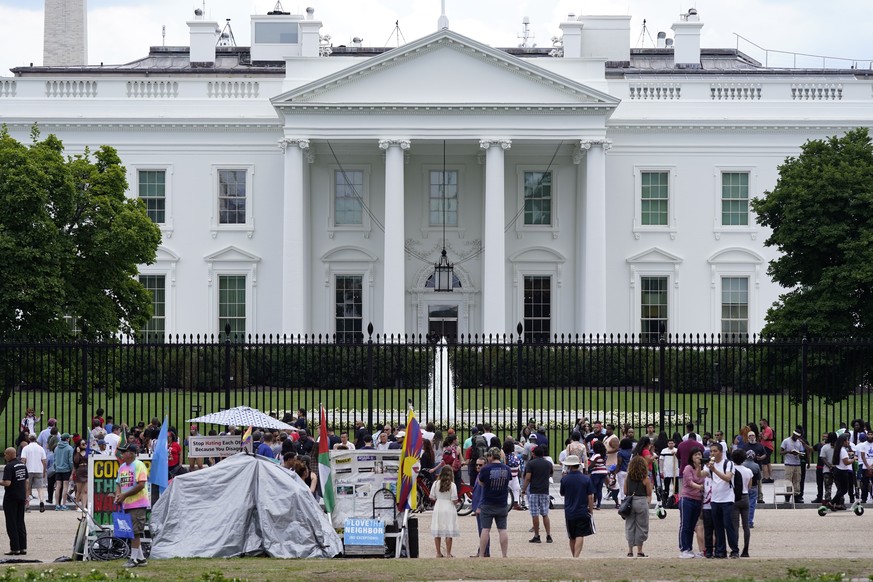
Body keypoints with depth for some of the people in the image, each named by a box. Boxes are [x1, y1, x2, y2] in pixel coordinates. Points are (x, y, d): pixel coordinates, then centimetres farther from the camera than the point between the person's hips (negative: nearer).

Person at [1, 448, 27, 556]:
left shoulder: (9, 466, -16)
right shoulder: (22, 465, 9)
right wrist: (26, 496, 18)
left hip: (11, 498, -7)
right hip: (21, 497, 7)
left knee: (11, 524, -1)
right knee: (20, 523, 11)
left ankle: (15, 548, -2)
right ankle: (23, 548, 9)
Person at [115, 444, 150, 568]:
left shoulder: (139, 465, -10)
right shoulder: (122, 467, 15)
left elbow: (141, 485, -18)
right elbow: (118, 483, 19)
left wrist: (124, 495, -17)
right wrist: (118, 495, -2)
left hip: (138, 504, -9)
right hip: (126, 505, 9)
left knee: (135, 532, -9)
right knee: (131, 533, 11)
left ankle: (133, 559, -6)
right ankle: (140, 558, 18)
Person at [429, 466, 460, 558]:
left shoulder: (436, 484, -2)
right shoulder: (452, 485, -12)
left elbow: (432, 498, 2)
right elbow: (454, 500, -13)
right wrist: (456, 504, 9)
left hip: (438, 508, 3)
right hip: (449, 509, -3)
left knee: (437, 533, 10)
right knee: (449, 533, 3)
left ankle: (438, 553, 12)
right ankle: (448, 553, 3)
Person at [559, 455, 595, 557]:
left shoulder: (564, 479, -6)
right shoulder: (586, 479, -5)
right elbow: (590, 497, -5)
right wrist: (591, 511, 4)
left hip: (569, 513, 1)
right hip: (583, 512, -1)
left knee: (572, 537, 15)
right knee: (580, 536, -5)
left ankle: (574, 557, 27)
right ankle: (576, 557, -19)